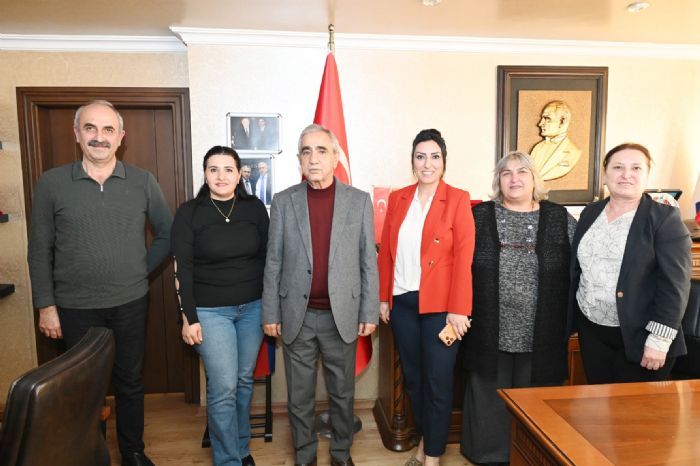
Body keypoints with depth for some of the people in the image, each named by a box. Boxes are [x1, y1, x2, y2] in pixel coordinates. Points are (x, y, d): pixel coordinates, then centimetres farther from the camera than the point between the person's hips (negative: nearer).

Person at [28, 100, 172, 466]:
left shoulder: (143, 182, -2)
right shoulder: (51, 183, -3)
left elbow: (166, 234, 8)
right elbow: (40, 251, -1)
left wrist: (142, 270, 1)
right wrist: (45, 305, -3)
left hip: (130, 303, 1)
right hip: (76, 307, -1)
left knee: (130, 382, 14)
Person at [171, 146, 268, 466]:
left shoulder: (255, 208, 0)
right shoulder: (188, 213, -6)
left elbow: (267, 257, 5)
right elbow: (183, 269, -6)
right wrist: (189, 317, -8)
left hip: (252, 307, 3)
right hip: (210, 311, -2)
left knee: (245, 380, 14)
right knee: (223, 387, -2)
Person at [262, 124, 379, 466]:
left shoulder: (359, 201, -1)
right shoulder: (283, 201, 0)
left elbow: (368, 261, 1)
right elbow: (273, 262, 2)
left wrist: (369, 312, -1)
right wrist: (271, 313, 0)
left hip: (342, 316, 0)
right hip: (297, 316, 1)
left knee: (342, 393, 16)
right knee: (299, 396, 14)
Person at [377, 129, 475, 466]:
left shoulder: (458, 199, -4)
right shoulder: (397, 198, 8)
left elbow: (463, 257, -10)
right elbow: (385, 252, 9)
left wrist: (458, 310, -14)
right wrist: (382, 297, 6)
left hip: (439, 305, -4)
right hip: (402, 302, 4)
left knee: (438, 382, 5)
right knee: (412, 377, 16)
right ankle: (424, 439, 37)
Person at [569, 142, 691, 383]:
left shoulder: (665, 218, -8)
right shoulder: (590, 213, 6)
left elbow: (674, 284, -13)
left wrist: (659, 339, -18)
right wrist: (570, 320, 12)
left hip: (638, 336, -4)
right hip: (591, 332, 5)